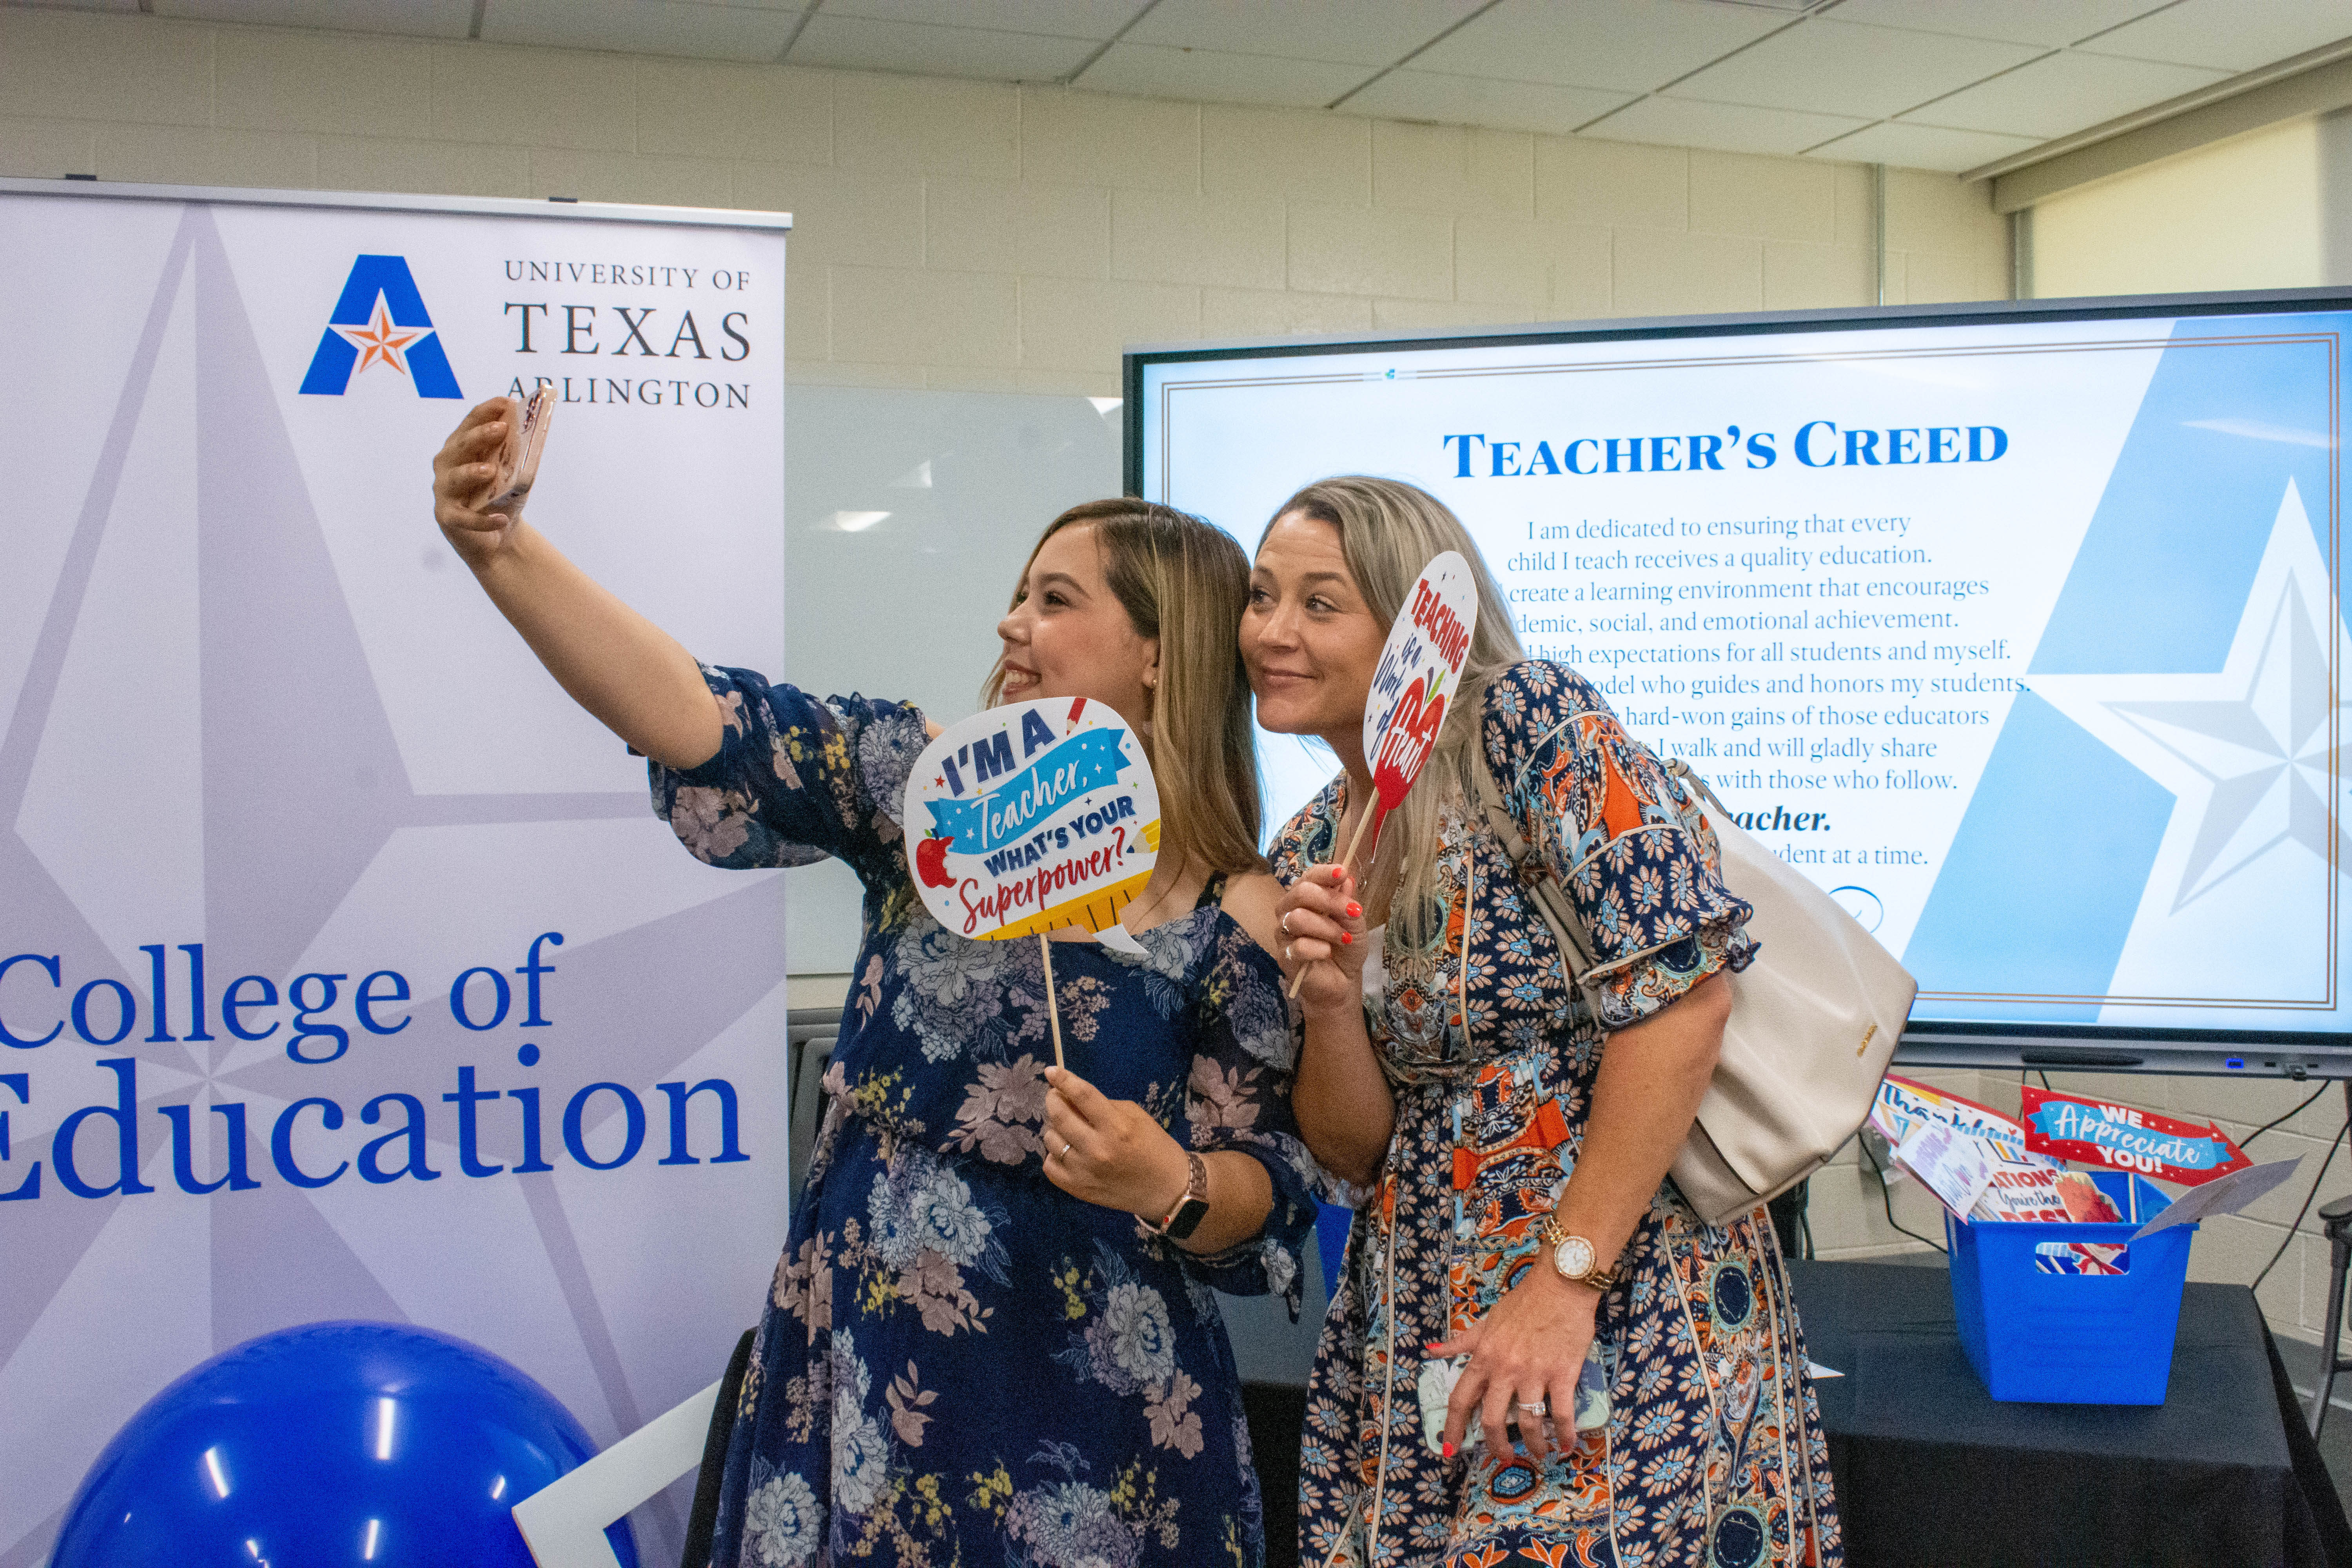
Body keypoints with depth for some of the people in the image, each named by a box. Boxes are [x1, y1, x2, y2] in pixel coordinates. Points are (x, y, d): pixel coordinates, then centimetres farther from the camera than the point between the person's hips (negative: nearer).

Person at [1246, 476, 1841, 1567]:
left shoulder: (1530, 723, -12)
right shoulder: (1310, 853, 7)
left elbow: (1682, 989, -21)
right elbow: (1354, 1151, 8)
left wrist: (1565, 1279, -20)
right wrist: (1331, 1002, -12)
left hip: (1629, 1295, -6)